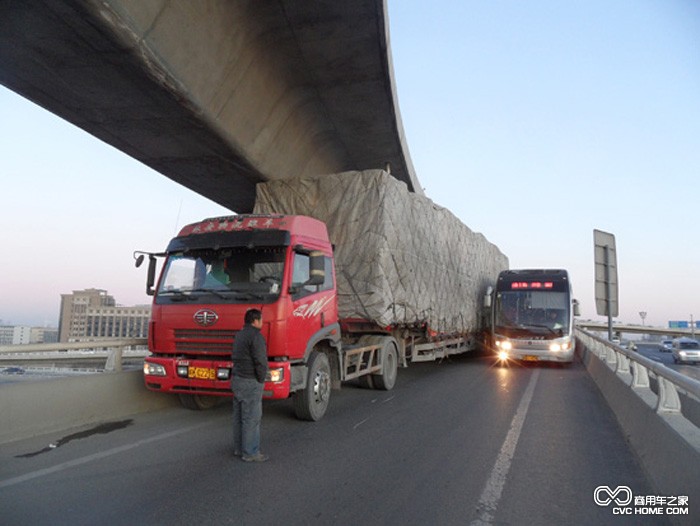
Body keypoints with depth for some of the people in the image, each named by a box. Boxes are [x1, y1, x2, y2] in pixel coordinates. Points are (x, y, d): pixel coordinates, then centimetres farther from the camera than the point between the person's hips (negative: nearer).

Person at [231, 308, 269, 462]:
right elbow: (260, 362, -23)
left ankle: (239, 448, 23)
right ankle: (250, 453, 2)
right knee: (251, 418, -3)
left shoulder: (240, 335, 13)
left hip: (237, 379, 10)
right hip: (250, 383, -10)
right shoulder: (255, 336, -17)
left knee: (239, 416, 14)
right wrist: (261, 380, -9)